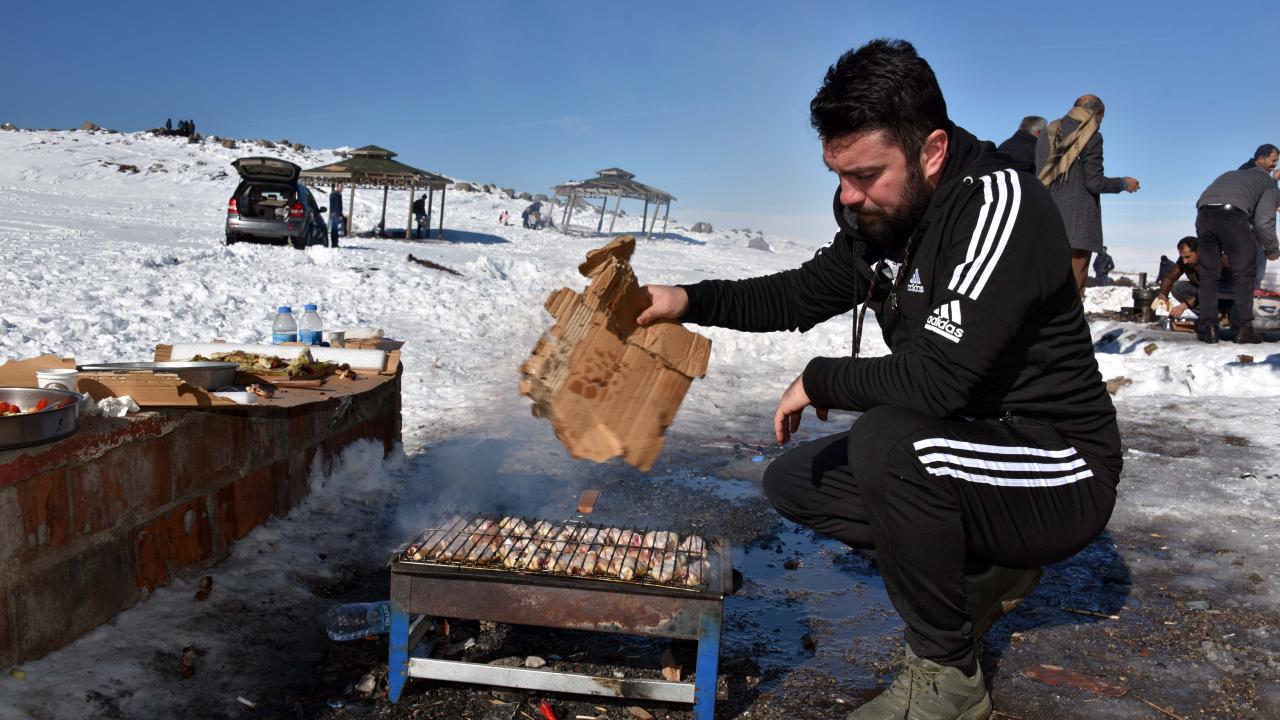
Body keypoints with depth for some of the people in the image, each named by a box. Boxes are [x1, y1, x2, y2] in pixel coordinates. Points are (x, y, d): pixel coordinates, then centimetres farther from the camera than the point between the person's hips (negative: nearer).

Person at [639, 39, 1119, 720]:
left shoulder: (1001, 206, -26)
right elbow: (803, 293, 12)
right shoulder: (881, 215, 0)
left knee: (885, 439, -35)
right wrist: (690, 300, -2)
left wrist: (820, 380, -18)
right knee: (792, 481, 9)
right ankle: (982, 568, 12)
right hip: (956, 449, 9)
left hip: (1060, 474, -8)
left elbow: (936, 380, -34)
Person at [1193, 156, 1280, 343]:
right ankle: (1244, 329, 9)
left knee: (1208, 273, 12)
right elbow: (1264, 222, 9)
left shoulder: (1231, 175, 39)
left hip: (1204, 213, 4)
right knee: (1243, 274, 9)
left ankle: (1208, 328, 9)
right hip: (1233, 214, -4)